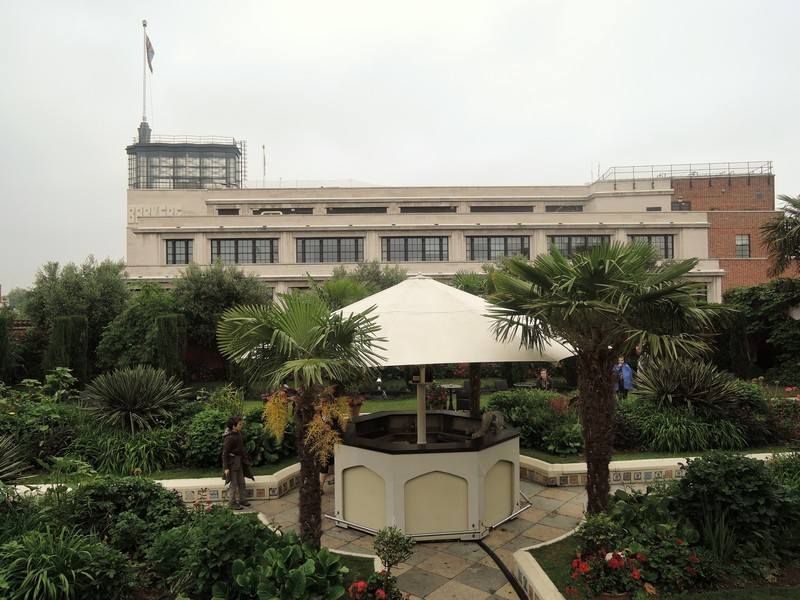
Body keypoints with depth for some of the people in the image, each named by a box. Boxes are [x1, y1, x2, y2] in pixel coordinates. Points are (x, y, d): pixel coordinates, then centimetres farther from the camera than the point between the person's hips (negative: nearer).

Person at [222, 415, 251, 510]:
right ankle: (233, 503, 19)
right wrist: (226, 467, -20)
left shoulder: (238, 433, 1)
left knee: (241, 482, 18)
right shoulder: (229, 438, -24)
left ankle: (242, 499, 32)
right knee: (234, 483, 4)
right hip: (232, 461, -8)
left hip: (239, 460, 8)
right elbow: (225, 453, -20)